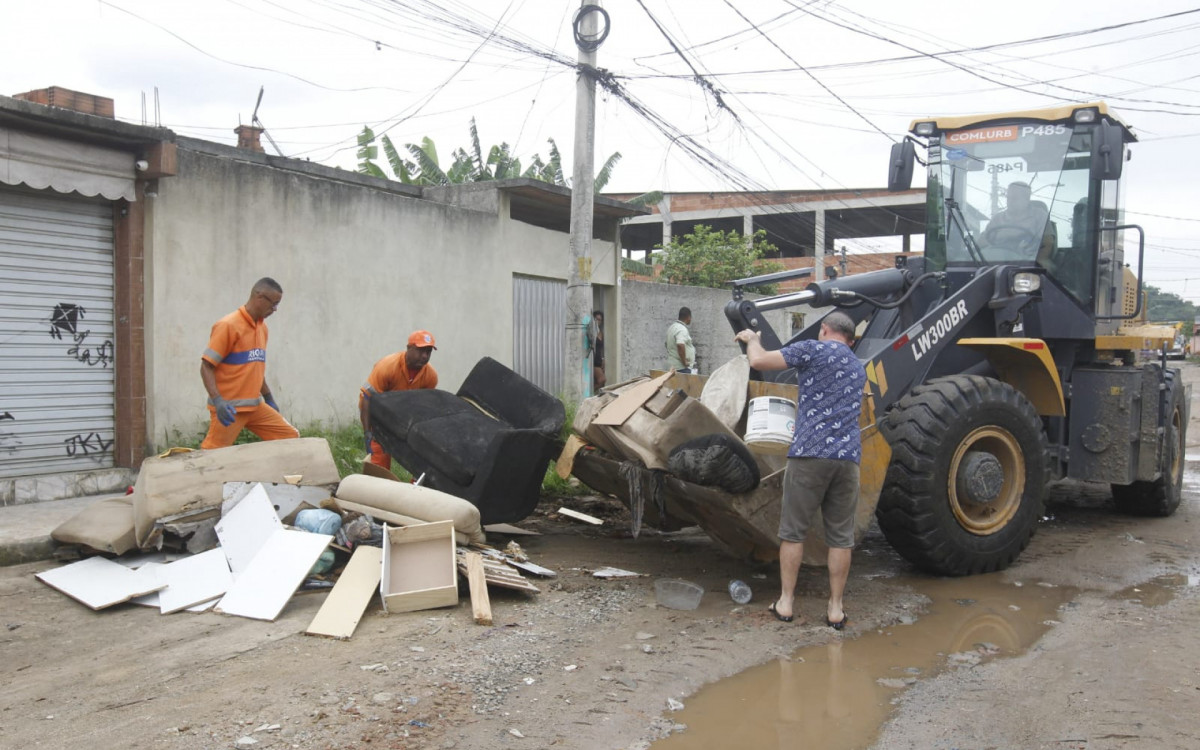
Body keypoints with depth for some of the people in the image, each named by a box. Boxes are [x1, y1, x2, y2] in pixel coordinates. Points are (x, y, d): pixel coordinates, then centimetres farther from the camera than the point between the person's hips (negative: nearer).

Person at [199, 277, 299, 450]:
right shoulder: (228, 325, -13)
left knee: (290, 437, 5)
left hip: (255, 405, 7)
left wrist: (269, 397, 24)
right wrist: (217, 401, -25)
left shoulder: (262, 327, 10)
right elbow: (206, 366, -14)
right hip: (230, 408, -7)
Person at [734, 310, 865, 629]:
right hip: (848, 455, 5)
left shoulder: (813, 349, 1)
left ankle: (786, 602, 12)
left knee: (793, 531, 7)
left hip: (809, 453, -5)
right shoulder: (859, 369, 22)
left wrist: (752, 339, 13)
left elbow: (758, 361, -6)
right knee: (840, 536, 9)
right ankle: (835, 608, 13)